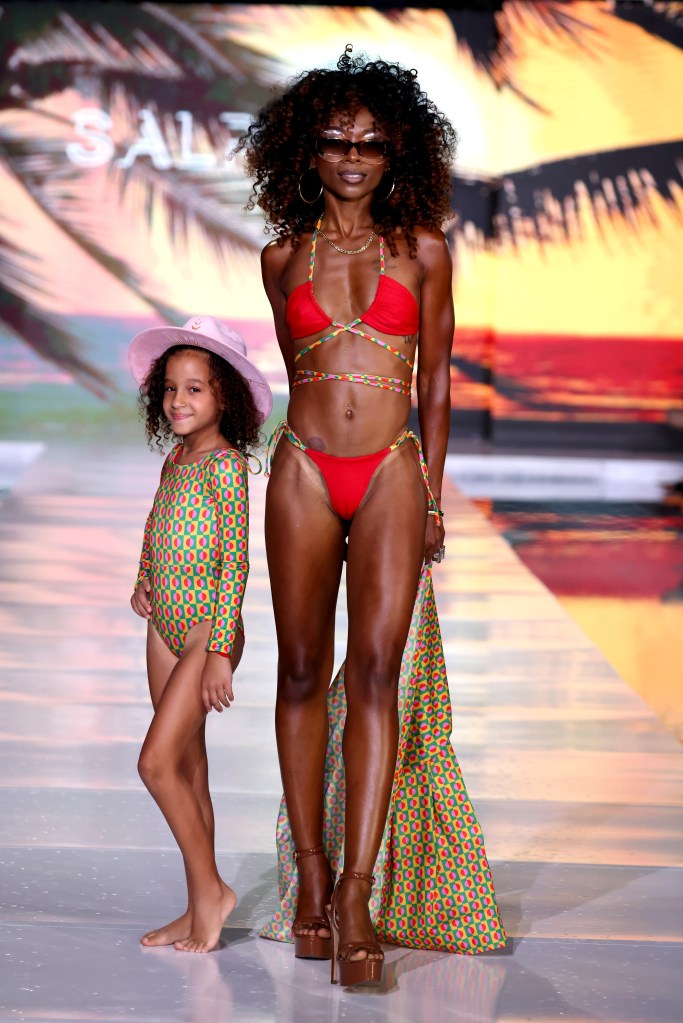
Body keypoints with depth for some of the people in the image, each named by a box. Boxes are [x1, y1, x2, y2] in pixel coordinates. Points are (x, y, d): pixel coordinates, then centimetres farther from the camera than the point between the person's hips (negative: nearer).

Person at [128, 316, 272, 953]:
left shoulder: (226, 464, -14)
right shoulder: (175, 460, 10)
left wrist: (220, 652, -20)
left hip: (208, 629, -8)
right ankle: (200, 908, 17)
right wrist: (142, 584, 12)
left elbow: (234, 562, -18)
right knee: (186, 766, 10)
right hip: (166, 627, 8)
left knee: (156, 762, -12)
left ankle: (210, 888, 2)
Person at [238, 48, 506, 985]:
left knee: (375, 670, -11)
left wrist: (431, 496, 6)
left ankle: (354, 895, -11)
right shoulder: (283, 257, 8)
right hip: (304, 469, 2)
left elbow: (435, 380, 8)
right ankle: (311, 874, 12)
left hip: (391, 472, -2)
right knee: (303, 672, 3)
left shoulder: (422, 249, 5)